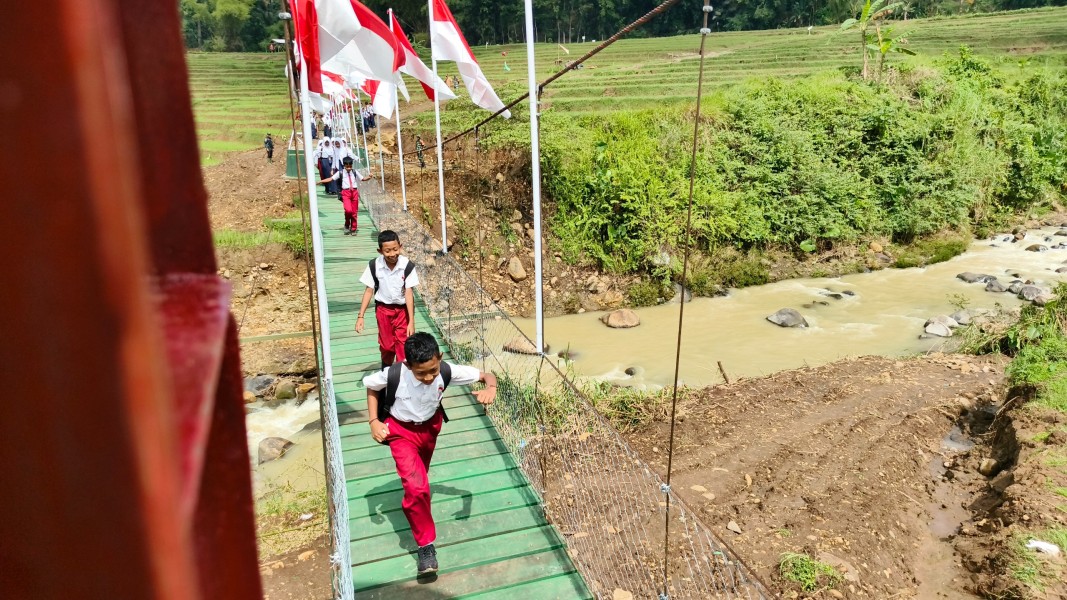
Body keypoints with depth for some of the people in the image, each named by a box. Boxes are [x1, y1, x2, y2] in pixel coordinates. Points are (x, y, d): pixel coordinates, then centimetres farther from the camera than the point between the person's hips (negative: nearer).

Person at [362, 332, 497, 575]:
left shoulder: (447, 371, -31)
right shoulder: (393, 375, -34)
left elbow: (486, 375, -20)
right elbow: (371, 386, -10)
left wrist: (491, 388, -43)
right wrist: (374, 421, -18)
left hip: (431, 425, 3)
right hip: (401, 430, -3)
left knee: (419, 477, 29)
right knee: (416, 487, -20)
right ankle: (426, 544, 0)